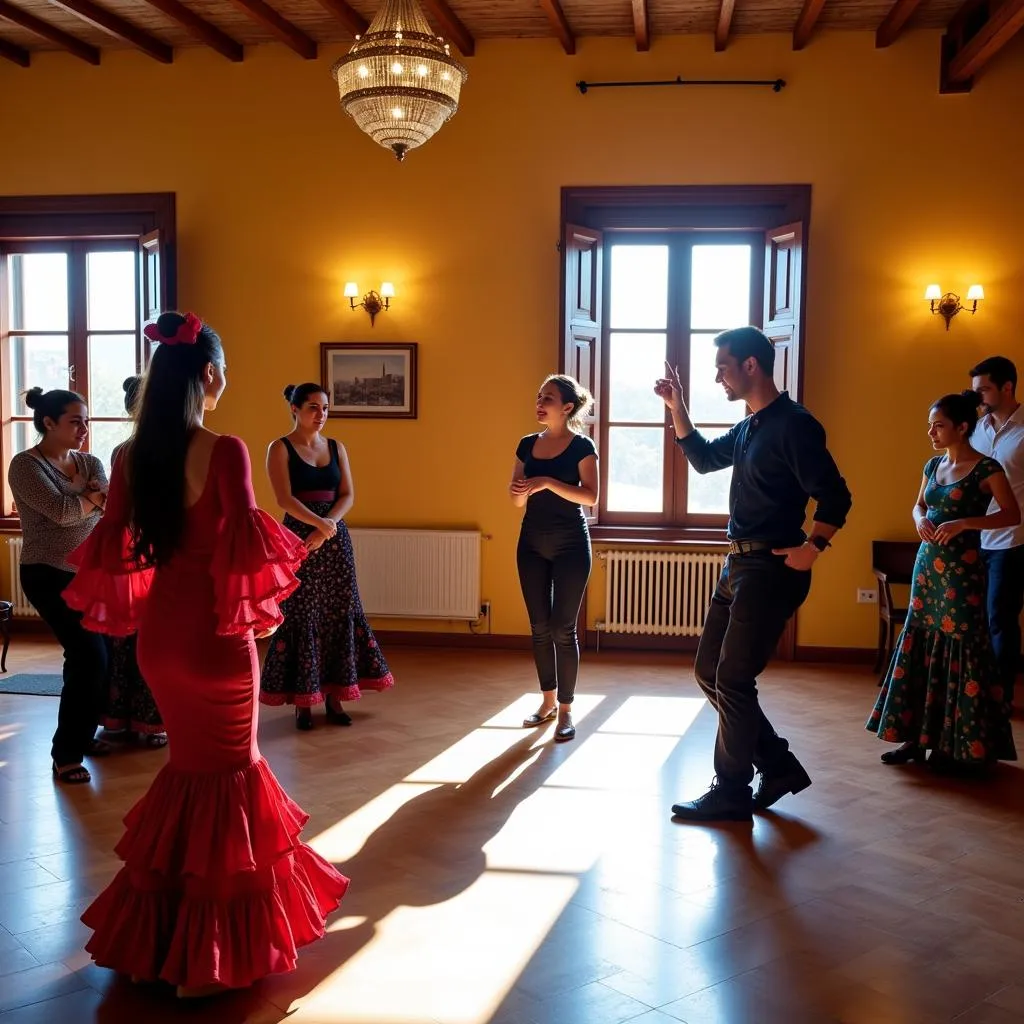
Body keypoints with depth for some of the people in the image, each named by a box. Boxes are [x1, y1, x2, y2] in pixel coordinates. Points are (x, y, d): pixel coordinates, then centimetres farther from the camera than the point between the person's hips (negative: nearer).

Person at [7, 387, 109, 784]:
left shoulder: (89, 463, 10)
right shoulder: (26, 465, -10)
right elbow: (61, 510, -21)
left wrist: (91, 498, -22)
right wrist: (94, 499, -5)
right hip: (50, 576, -6)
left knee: (88, 657, 9)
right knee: (90, 657, -11)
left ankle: (82, 735, 28)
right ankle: (66, 753, 0)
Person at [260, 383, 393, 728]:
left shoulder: (337, 447, 11)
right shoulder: (280, 449, -3)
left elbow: (347, 495, 4)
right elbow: (285, 499, -13)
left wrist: (327, 527, -12)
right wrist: (319, 523, -25)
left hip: (336, 538, 5)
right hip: (298, 537, -5)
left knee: (340, 614, 4)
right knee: (301, 617, -2)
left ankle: (333, 698, 13)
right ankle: (302, 702, 7)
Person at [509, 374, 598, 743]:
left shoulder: (582, 446, -7)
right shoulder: (528, 445, 8)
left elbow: (590, 496, -17)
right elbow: (517, 500, 10)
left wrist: (547, 482, -24)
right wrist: (518, 491, -13)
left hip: (570, 543, -5)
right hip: (532, 543, 5)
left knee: (563, 628, -3)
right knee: (539, 626, 9)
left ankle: (566, 709, 7)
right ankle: (548, 701, 22)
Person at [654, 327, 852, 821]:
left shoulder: (793, 424, -14)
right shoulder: (748, 427, 14)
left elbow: (835, 495, -17)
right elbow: (704, 458, 26)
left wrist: (813, 547, -21)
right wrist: (677, 407, 18)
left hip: (772, 568, -10)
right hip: (740, 565, 10)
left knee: (732, 680, -4)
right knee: (709, 672, 12)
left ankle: (732, 794, 11)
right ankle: (779, 766, 22)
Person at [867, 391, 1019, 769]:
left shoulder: (986, 468, -9)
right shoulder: (933, 465, 10)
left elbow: (1012, 515, -9)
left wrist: (964, 523, -20)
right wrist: (920, 520, -2)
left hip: (961, 567, -7)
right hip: (926, 563, 7)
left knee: (960, 649, -2)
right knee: (920, 646, 7)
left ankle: (959, 745, 7)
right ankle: (917, 736, 15)